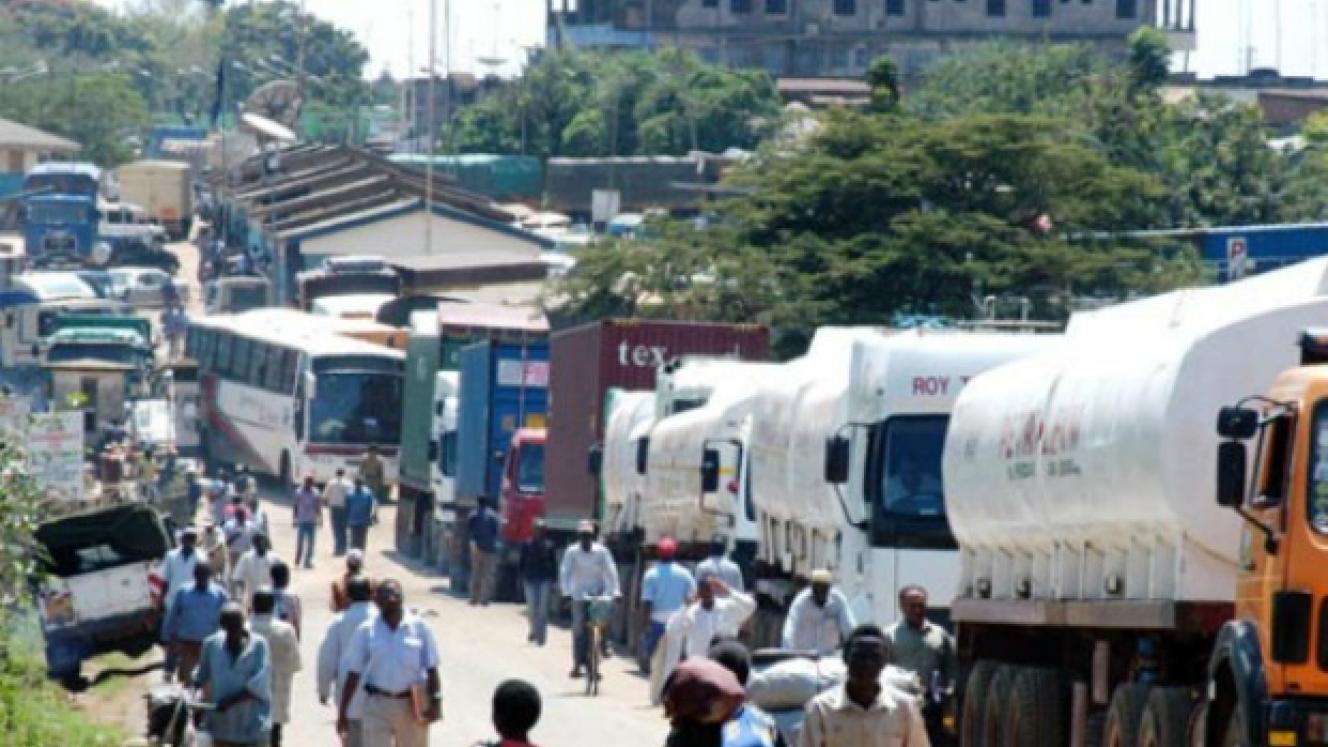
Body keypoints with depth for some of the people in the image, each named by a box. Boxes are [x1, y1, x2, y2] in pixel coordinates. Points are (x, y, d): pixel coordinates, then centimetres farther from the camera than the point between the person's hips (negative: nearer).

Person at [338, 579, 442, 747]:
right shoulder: (366, 631, -2)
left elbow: (431, 668, 0)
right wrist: (343, 711, -2)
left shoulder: (419, 627, -2)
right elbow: (353, 673, 0)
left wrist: (435, 702, -9)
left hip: (412, 707, 0)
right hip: (378, 704, 0)